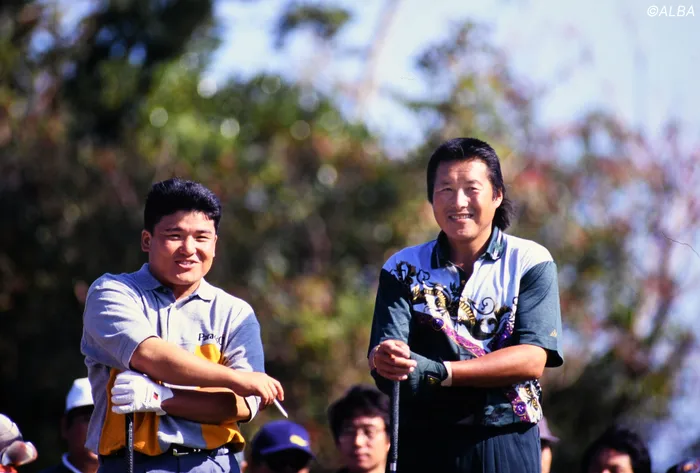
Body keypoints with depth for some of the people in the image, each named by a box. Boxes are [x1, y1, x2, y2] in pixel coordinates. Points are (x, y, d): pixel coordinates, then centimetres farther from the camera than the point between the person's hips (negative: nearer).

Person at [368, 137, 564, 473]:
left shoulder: (530, 263, 4)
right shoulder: (404, 268, 11)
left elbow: (533, 358, -7)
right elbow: (382, 353, -1)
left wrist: (441, 372, -17)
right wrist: (383, 360, -27)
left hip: (507, 445, -2)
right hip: (424, 445, 2)